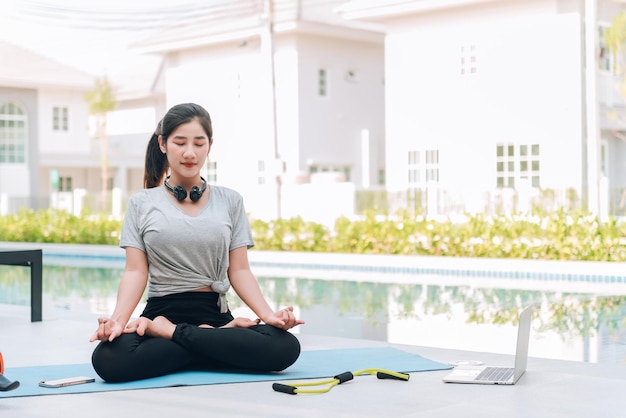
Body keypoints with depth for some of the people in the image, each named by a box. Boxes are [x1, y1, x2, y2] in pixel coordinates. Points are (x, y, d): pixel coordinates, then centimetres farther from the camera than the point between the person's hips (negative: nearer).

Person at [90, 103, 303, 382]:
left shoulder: (230, 201, 10)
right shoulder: (142, 203, 7)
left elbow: (239, 271, 5)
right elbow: (136, 272, 0)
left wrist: (268, 313, -13)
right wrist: (118, 318, -20)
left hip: (215, 314, 2)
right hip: (159, 312, -1)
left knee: (285, 347, -29)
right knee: (109, 359, -35)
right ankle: (215, 338, -16)